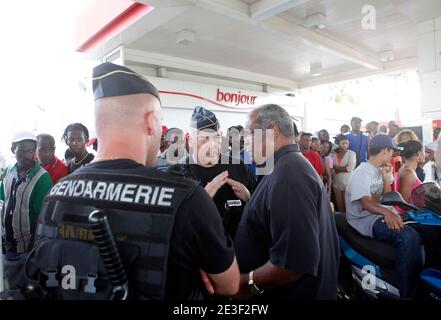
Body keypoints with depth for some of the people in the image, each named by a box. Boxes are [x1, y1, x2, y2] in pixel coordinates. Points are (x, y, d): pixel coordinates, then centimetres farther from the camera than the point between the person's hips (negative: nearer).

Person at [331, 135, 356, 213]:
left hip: (348, 184, -3)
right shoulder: (333, 154, 4)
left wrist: (336, 167, -8)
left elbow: (350, 168, -15)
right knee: (340, 207, 9)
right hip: (337, 184, 3)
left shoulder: (351, 153, -4)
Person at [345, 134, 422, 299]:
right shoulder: (362, 173, -11)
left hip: (382, 215, 9)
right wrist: (386, 212, -42)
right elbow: (366, 203, -24)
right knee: (408, 238, -29)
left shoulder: (380, 171, 18)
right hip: (366, 219, -9)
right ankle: (408, 294, -25)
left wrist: (386, 177, 6)